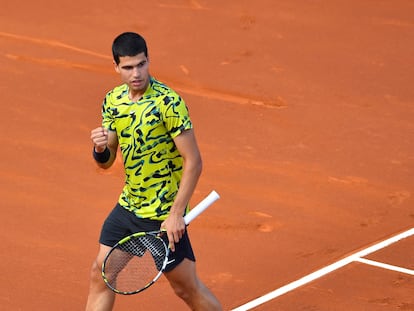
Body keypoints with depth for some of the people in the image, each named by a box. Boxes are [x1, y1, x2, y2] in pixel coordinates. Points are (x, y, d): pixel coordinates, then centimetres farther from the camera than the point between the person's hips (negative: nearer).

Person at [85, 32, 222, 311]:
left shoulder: (168, 102, -19)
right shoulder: (113, 101, 2)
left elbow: (194, 162, -19)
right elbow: (105, 162, 9)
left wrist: (176, 214, -22)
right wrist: (100, 147, -15)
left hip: (163, 215, -7)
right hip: (128, 205, 7)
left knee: (187, 288, 2)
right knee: (101, 274, 9)